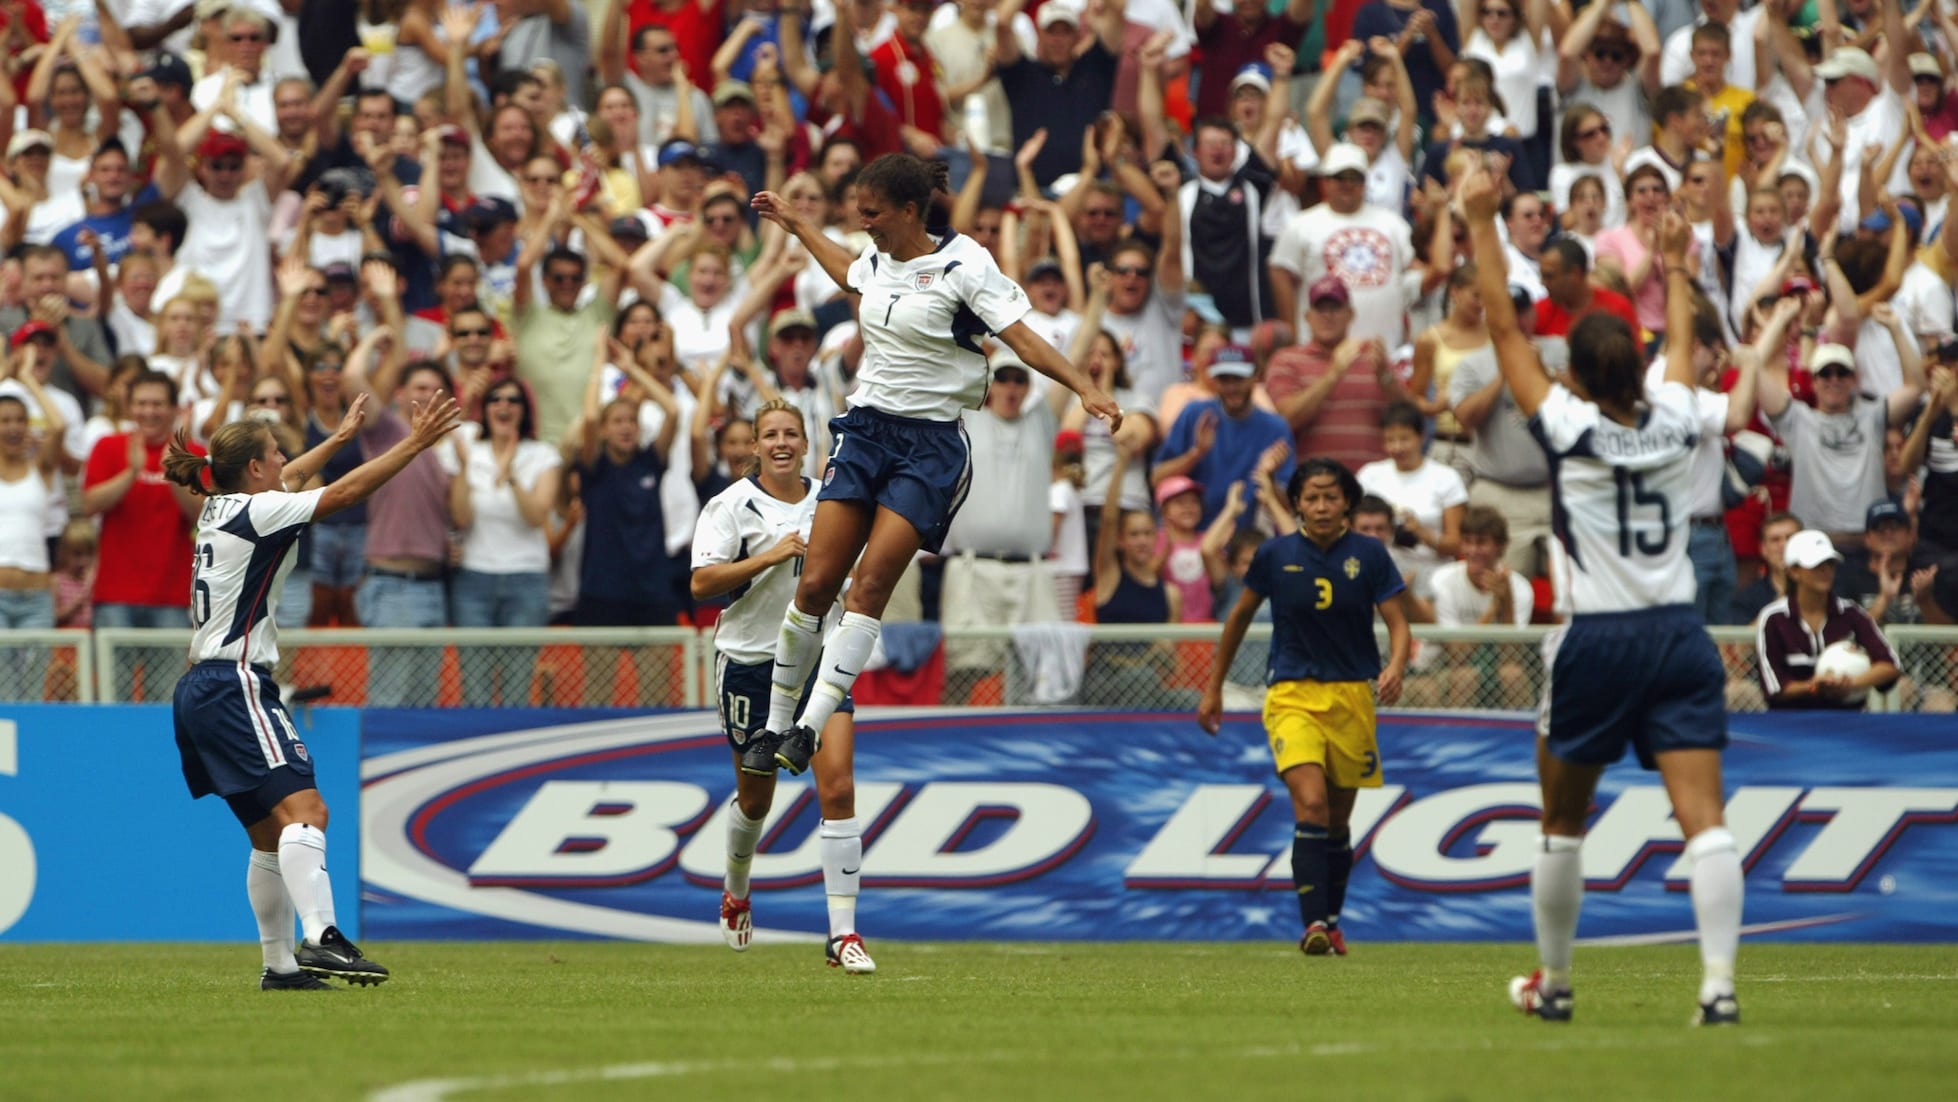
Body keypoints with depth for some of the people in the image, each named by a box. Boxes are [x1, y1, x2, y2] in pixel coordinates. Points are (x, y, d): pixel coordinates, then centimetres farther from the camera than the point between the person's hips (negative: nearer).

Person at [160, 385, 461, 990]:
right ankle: (320, 938, -38)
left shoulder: (222, 508, 16)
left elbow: (285, 481, 36)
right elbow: (344, 493, -15)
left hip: (202, 692, 10)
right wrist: (413, 444, -11)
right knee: (304, 810, -22)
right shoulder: (256, 512, -9)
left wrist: (340, 436, 49)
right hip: (236, 686, -10)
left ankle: (279, 963, 14)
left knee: (272, 833, 13)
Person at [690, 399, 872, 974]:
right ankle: (736, 891, 44)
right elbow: (701, 582, -18)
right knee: (756, 798, 11)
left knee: (837, 785, -14)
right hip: (751, 661, -2)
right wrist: (770, 557, -24)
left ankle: (843, 932, -13)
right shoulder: (732, 505, -7)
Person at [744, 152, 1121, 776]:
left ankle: (809, 728, -19)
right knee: (816, 583, -5)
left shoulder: (964, 267, -10)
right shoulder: (875, 261, 8)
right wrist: (795, 226, 45)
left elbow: (1025, 341, -14)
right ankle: (774, 726, 5)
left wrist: (1087, 390, -27)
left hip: (930, 446, -5)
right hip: (865, 430, 5)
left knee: (870, 585, -16)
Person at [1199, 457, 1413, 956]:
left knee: (1338, 820, 9)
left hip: (1351, 696, 2)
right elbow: (1239, 617, 10)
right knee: (1310, 804, -21)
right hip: (1291, 694, -2)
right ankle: (1313, 923, -25)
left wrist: (1396, 667, -26)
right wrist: (1213, 688, 14)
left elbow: (1398, 623, -4)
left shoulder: (1369, 555, -3)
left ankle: (1331, 921, 26)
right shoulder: (1275, 556, -3)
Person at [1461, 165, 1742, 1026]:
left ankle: (1552, 982, 23)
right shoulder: (1674, 425, 1)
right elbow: (1682, 346, 23)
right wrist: (1676, 268, 40)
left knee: (1564, 824, 13)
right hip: (1679, 634, 2)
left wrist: (1483, 225, 2)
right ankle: (1718, 982, -17)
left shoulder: (1570, 429, -8)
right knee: (1703, 818, -6)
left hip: (1596, 641, -2)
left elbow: (1504, 329, -3)